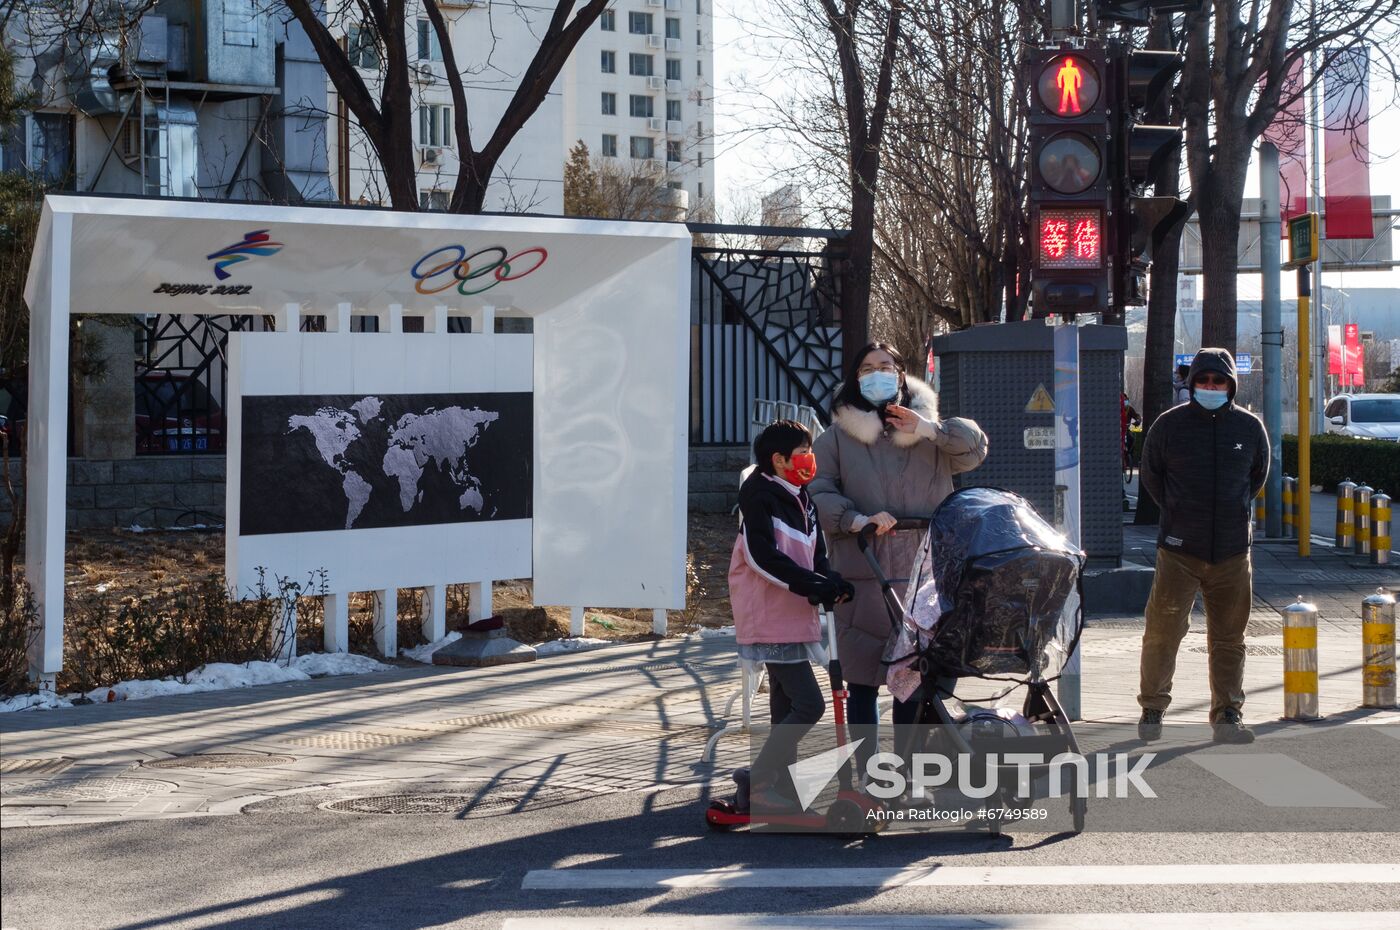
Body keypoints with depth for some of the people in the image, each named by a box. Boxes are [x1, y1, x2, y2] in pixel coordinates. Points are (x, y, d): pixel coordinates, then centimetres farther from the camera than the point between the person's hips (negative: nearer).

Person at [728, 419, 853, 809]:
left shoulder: (802, 500, 15)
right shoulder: (759, 496, -12)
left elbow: (816, 555, 13)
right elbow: (763, 556, -22)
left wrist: (831, 584, -8)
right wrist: (814, 585, -25)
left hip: (795, 616, 10)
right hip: (770, 619, -10)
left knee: (786, 708, 13)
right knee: (808, 704, -14)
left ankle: (783, 791, 19)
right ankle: (756, 781, -10)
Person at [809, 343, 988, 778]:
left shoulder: (931, 438, 14)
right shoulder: (837, 439, 5)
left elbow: (975, 448, 3)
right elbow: (819, 494, -2)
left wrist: (929, 429, -9)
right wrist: (857, 520, -18)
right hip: (862, 582, -2)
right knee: (862, 683, 1)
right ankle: (865, 778, 9)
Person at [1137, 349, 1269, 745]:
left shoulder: (1250, 427, 4)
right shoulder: (1169, 425, -2)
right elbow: (1150, 475, 12)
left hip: (1232, 551, 2)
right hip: (1179, 549, -2)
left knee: (1229, 638, 7)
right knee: (1163, 632, -3)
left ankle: (1228, 715, 16)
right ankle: (1152, 710, 11)